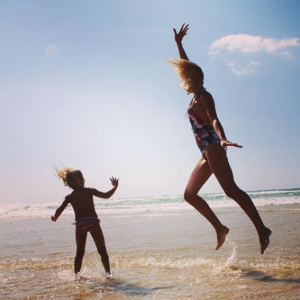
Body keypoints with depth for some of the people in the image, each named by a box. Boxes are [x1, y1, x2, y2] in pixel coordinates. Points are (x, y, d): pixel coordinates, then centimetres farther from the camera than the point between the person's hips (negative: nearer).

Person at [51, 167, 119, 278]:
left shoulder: (69, 197, 7)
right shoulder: (89, 191, 1)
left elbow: (60, 210, 4)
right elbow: (106, 195, -1)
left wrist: (54, 218, 25)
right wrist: (115, 187, 13)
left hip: (80, 225, 2)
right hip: (93, 222, -2)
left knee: (80, 252, 19)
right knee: (102, 250, 3)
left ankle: (76, 274, 17)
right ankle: (108, 272, -6)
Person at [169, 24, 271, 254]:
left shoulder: (204, 96, -4)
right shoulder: (197, 96, 19)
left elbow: (214, 120, -23)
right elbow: (187, 65, 32)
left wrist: (222, 138, -41)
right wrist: (178, 43, 41)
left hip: (212, 146, -9)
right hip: (207, 151, 9)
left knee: (231, 189, -20)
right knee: (190, 194, 6)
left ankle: (262, 229, -22)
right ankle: (220, 228, 4)